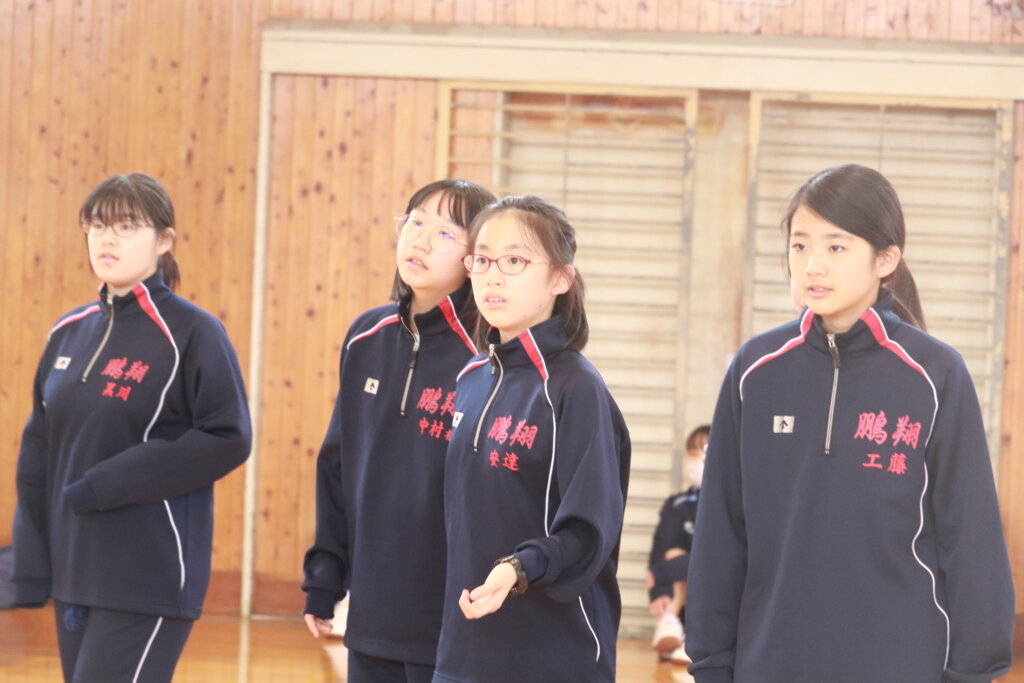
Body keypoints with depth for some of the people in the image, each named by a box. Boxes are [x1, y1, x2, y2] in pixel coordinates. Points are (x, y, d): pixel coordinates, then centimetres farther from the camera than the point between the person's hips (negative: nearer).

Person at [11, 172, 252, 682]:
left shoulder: (192, 333, -6)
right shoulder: (70, 334, 11)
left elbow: (228, 440, -14)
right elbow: (38, 454, 14)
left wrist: (106, 486, -16)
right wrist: (31, 564, 6)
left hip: (148, 582, -7)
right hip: (75, 574, 7)